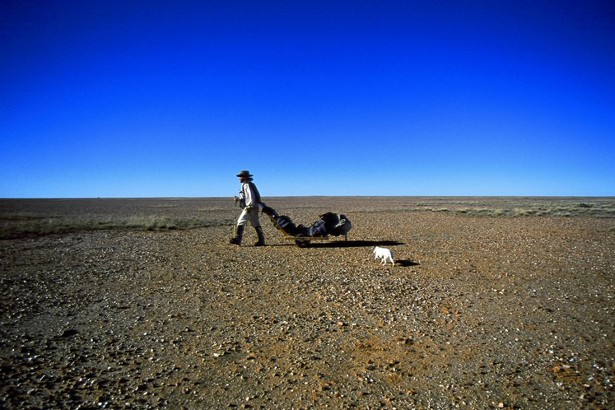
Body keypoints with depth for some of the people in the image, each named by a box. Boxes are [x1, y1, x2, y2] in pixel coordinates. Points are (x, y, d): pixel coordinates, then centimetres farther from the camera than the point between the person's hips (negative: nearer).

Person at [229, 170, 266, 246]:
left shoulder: (247, 185, -10)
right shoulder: (245, 185, 21)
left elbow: (251, 197, -20)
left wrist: (249, 206, -21)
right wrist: (238, 199, 11)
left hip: (251, 208, -10)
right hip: (253, 208, 10)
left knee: (241, 222, -11)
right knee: (256, 225, 9)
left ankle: (237, 239, -14)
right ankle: (261, 241, 11)